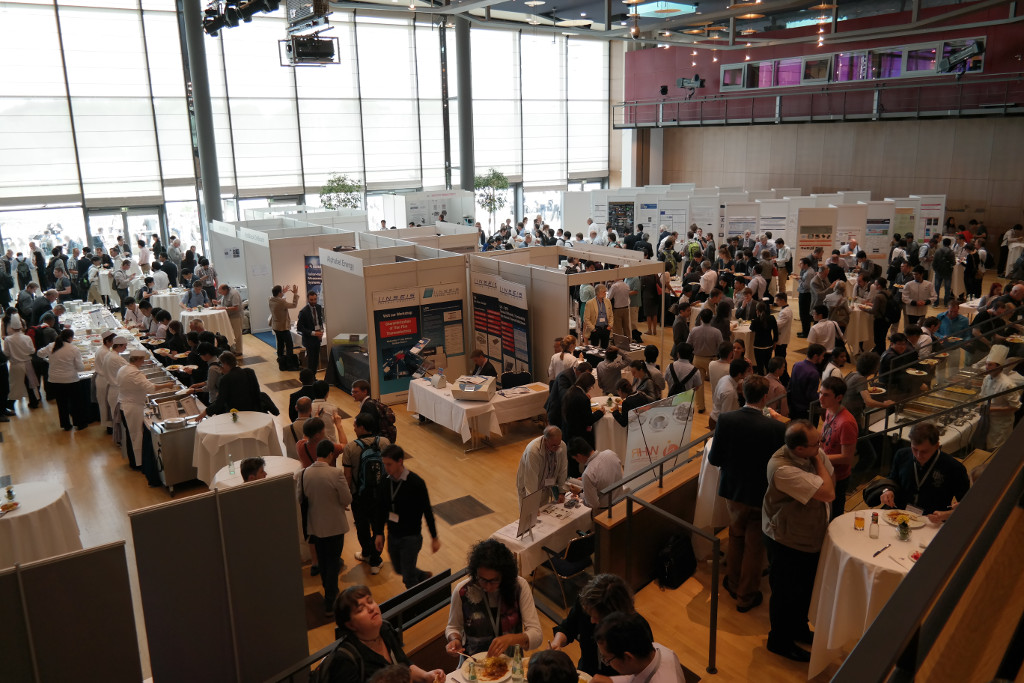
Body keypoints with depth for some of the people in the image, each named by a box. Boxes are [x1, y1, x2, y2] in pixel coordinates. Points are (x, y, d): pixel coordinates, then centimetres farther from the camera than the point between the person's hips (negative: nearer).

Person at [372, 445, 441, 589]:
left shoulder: (416, 483, -19)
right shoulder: (385, 482, -5)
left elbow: (427, 511, -12)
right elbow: (381, 509, 7)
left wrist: (434, 538, -7)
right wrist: (379, 533, 8)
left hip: (411, 537, -5)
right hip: (392, 536, 6)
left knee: (408, 577, -2)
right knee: (399, 570, 21)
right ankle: (424, 576, 46)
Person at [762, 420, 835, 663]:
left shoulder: (815, 452, -10)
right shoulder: (782, 468, -36)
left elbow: (830, 481, 9)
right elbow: (827, 493, -33)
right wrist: (818, 461, -23)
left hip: (812, 536, 7)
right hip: (787, 541, -7)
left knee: (805, 587, 25)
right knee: (786, 593, 12)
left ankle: (798, 628, 49)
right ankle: (780, 641, 34)